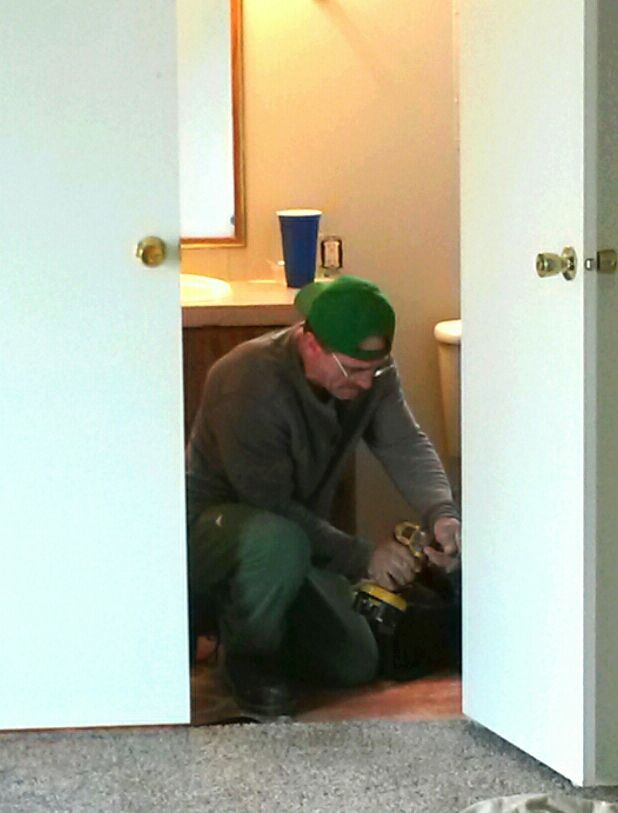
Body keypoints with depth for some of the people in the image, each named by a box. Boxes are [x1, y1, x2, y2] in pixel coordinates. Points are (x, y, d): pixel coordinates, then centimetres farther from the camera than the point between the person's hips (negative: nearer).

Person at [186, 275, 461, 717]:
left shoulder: (371, 370, -10)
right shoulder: (250, 383, -32)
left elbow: (408, 446, -15)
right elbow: (274, 508, -28)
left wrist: (441, 513, -35)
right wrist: (362, 556, -31)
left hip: (300, 534, 7)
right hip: (211, 521, -7)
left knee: (356, 665, 0)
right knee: (278, 541, -41)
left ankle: (236, 606, 22)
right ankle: (249, 656, -11)